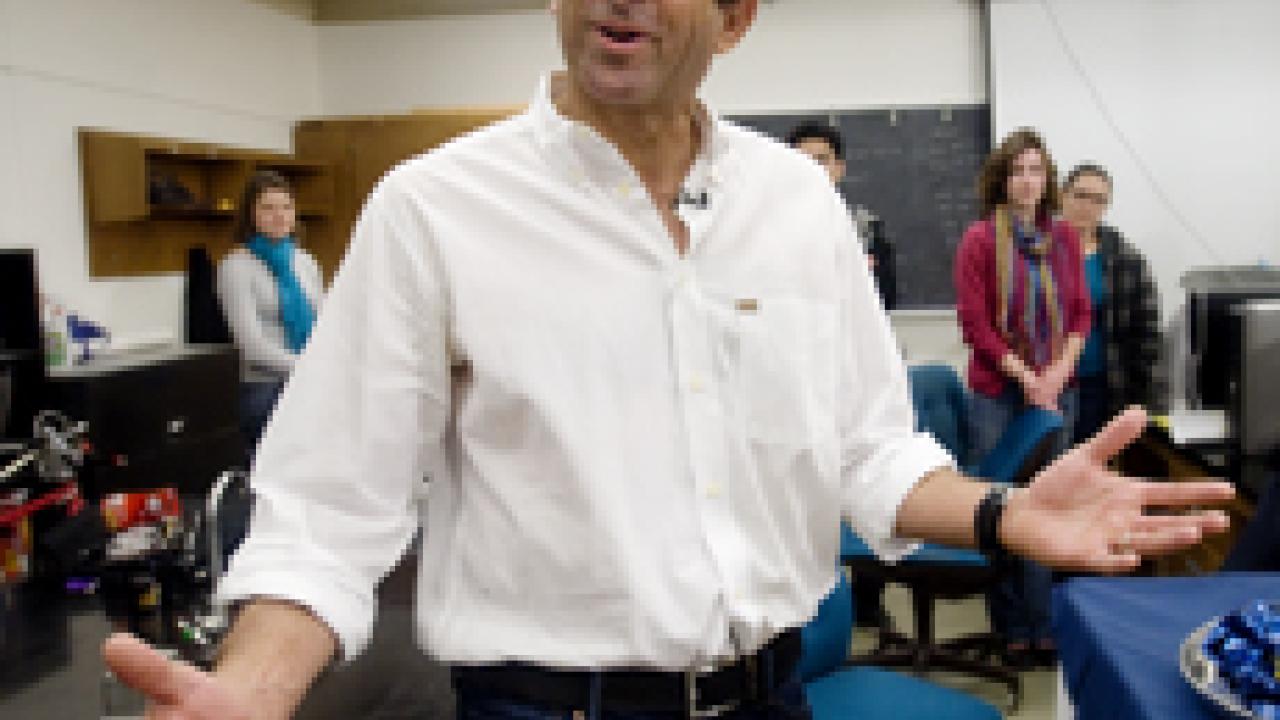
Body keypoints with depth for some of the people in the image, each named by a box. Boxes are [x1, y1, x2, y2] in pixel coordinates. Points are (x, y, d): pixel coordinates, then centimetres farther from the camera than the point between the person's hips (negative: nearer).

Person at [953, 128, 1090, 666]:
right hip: (998, 394, -3)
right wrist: (1026, 376, -12)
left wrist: (1059, 371, -7)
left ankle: (1043, 625, 21)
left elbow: (1081, 314, 8)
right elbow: (975, 324, -9)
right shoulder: (980, 241, -5)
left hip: (1056, 392, 3)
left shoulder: (1064, 238, 7)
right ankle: (1011, 628, 17)